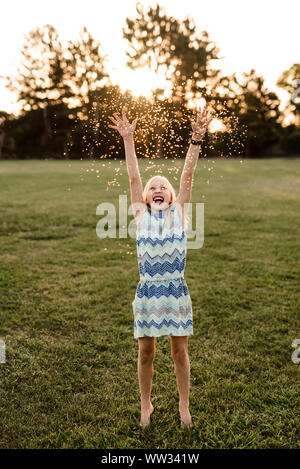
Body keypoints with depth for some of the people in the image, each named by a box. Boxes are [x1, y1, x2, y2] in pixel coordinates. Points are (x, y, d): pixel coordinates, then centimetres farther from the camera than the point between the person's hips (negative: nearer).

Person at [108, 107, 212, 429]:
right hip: (147, 292, 0)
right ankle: (146, 405, 34)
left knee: (180, 352, 12)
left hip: (176, 291, 0)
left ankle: (184, 405, 33)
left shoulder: (178, 212, 4)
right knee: (146, 353, 12)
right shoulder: (141, 215, 4)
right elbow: (133, 177, 0)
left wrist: (196, 140, -8)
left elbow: (187, 175, -2)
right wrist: (128, 139, -2)